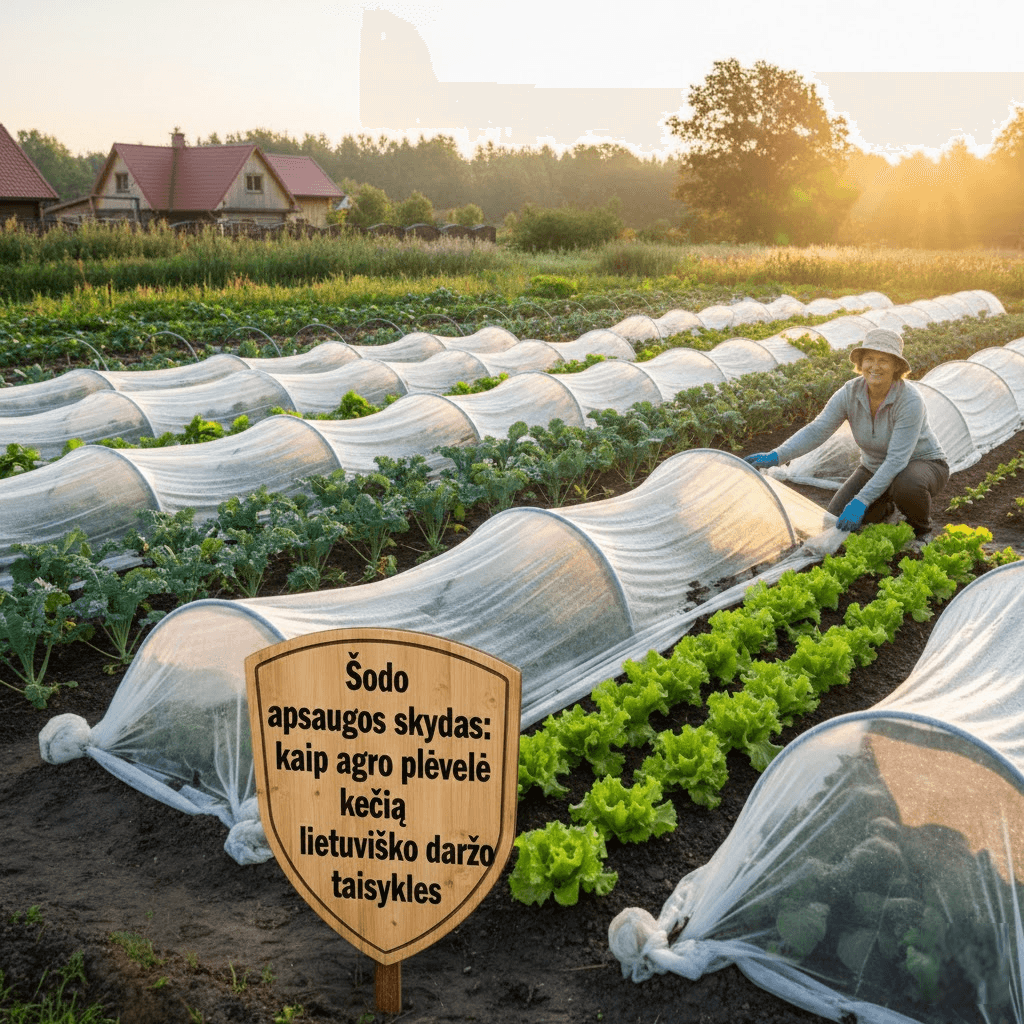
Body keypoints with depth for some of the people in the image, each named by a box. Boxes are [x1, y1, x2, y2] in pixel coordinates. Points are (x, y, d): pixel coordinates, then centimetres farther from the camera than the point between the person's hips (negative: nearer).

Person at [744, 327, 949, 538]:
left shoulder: (910, 401, -32)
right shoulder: (850, 393, -17)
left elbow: (897, 460, -36)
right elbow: (816, 430, -21)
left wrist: (861, 501, -42)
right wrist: (776, 456, -38)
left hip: (923, 464, -4)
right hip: (875, 468, 5)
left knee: (906, 485, -40)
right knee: (838, 518, -12)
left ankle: (921, 531, -7)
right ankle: (884, 509, 19)